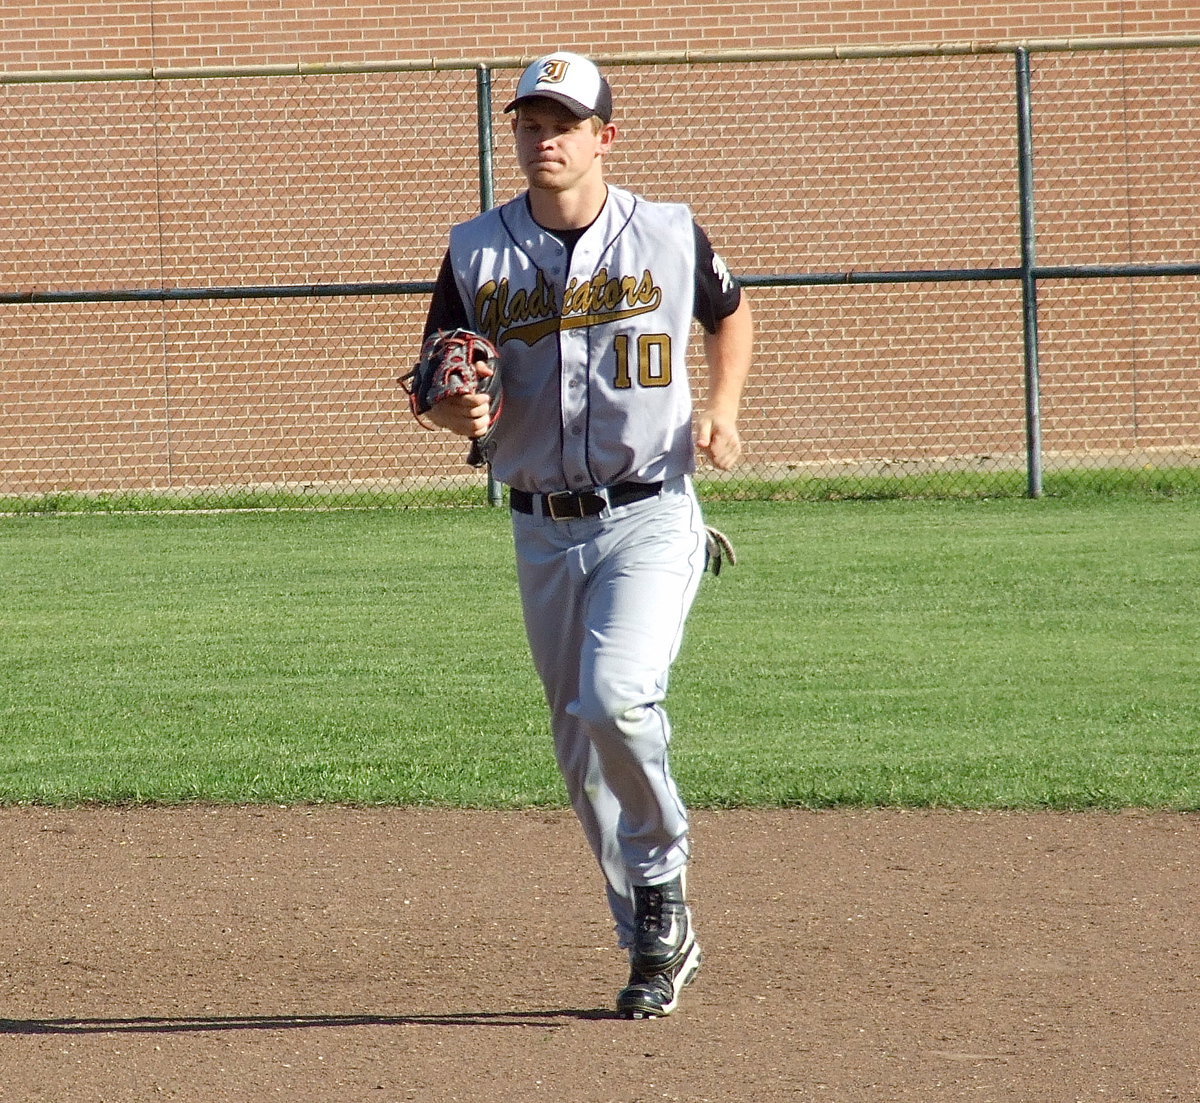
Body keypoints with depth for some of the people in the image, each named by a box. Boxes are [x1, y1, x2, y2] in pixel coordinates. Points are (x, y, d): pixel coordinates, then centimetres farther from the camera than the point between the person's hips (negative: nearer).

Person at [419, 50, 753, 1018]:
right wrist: (459, 411, -19)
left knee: (617, 699, -25)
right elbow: (441, 390, 5)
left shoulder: (670, 237, -1)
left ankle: (664, 874, 1)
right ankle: (658, 948, 21)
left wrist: (722, 410, 1)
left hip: (650, 517, -3)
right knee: (582, 751, 8)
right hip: (543, 530, 4)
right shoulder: (478, 251, 2)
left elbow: (731, 313, 18)